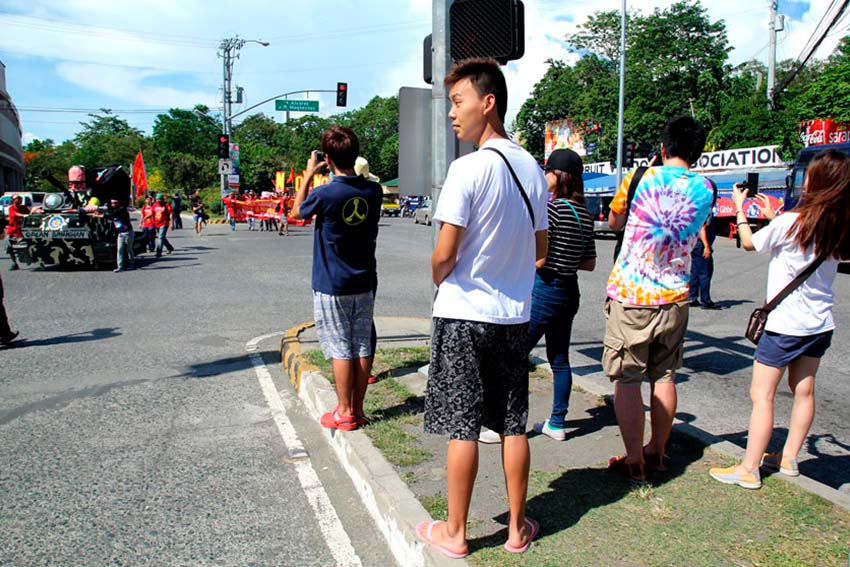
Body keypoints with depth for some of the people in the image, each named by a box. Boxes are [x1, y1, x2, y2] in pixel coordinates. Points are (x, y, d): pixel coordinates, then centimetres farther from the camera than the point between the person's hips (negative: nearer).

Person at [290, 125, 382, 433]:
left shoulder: (324, 194, -17)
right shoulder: (374, 190, -3)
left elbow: (297, 212, 4)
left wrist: (309, 174, 11)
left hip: (331, 286, -5)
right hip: (364, 283, 5)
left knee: (340, 350, 3)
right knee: (362, 347, 10)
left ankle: (344, 412, 12)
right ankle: (357, 409, 20)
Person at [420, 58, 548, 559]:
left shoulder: (468, 169, -15)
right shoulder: (533, 170, 6)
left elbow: (444, 255, -16)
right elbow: (540, 252, 13)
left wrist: (440, 282, 4)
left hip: (465, 314, -6)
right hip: (515, 315, 6)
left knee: (462, 428, 5)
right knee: (514, 426, 13)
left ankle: (455, 532, 20)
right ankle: (518, 527, 27)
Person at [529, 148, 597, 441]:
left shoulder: (551, 208, -15)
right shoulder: (585, 214, 9)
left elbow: (539, 260, -18)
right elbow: (589, 264, 12)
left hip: (544, 291, -8)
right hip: (570, 292, 8)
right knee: (559, 359, 14)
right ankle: (557, 423, 22)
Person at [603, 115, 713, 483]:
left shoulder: (640, 178, -7)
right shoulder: (704, 190, 2)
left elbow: (613, 223, 10)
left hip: (630, 295, -4)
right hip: (674, 298, 5)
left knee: (627, 381, 3)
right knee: (664, 377, 17)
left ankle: (634, 462, 9)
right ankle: (657, 452, 29)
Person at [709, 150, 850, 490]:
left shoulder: (791, 221, -17)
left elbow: (750, 243, -1)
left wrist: (740, 209, 11)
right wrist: (773, 217, 20)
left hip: (784, 324, -7)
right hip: (820, 323, 7)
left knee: (762, 395, -1)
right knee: (803, 390, 17)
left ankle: (749, 470, 3)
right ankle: (788, 459, 30)